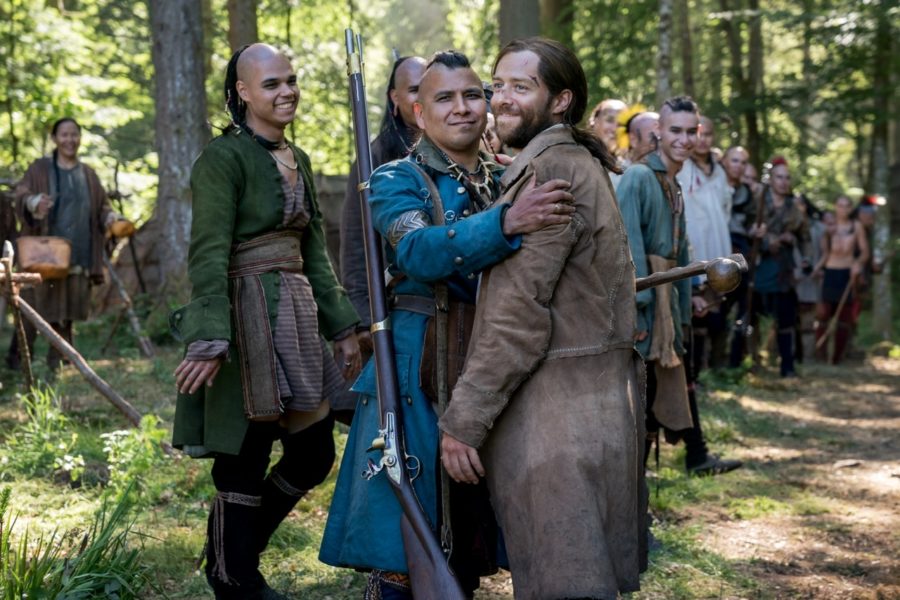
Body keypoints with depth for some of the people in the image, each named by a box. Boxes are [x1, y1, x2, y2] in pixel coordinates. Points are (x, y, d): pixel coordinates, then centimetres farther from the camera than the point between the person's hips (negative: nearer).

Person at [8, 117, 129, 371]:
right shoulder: (40, 169, 4)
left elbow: (102, 208, 18)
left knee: (66, 314, 5)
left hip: (77, 260, 4)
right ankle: (16, 364, 3)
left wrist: (112, 218, -5)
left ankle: (58, 364, 13)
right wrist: (34, 203, -32)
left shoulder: (88, 174, 17)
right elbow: (22, 194, -9)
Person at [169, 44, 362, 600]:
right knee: (245, 463, 1)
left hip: (296, 318, 8)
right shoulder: (223, 158, -10)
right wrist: (209, 340, -27)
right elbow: (208, 253, -18)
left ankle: (238, 554, 30)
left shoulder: (297, 160, 15)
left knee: (314, 455, 11)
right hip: (248, 319, -8)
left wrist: (343, 327, 16)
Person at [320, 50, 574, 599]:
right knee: (399, 554, -3)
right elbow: (419, 250, -24)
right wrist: (506, 223, -37)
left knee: (472, 550, 12)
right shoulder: (398, 181, -2)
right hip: (419, 375, -5)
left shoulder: (510, 182, 12)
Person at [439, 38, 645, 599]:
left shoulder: (552, 169, -14)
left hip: (554, 415, -10)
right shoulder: (582, 165, 17)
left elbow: (518, 314, -20)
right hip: (596, 400, 10)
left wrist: (463, 421, -17)